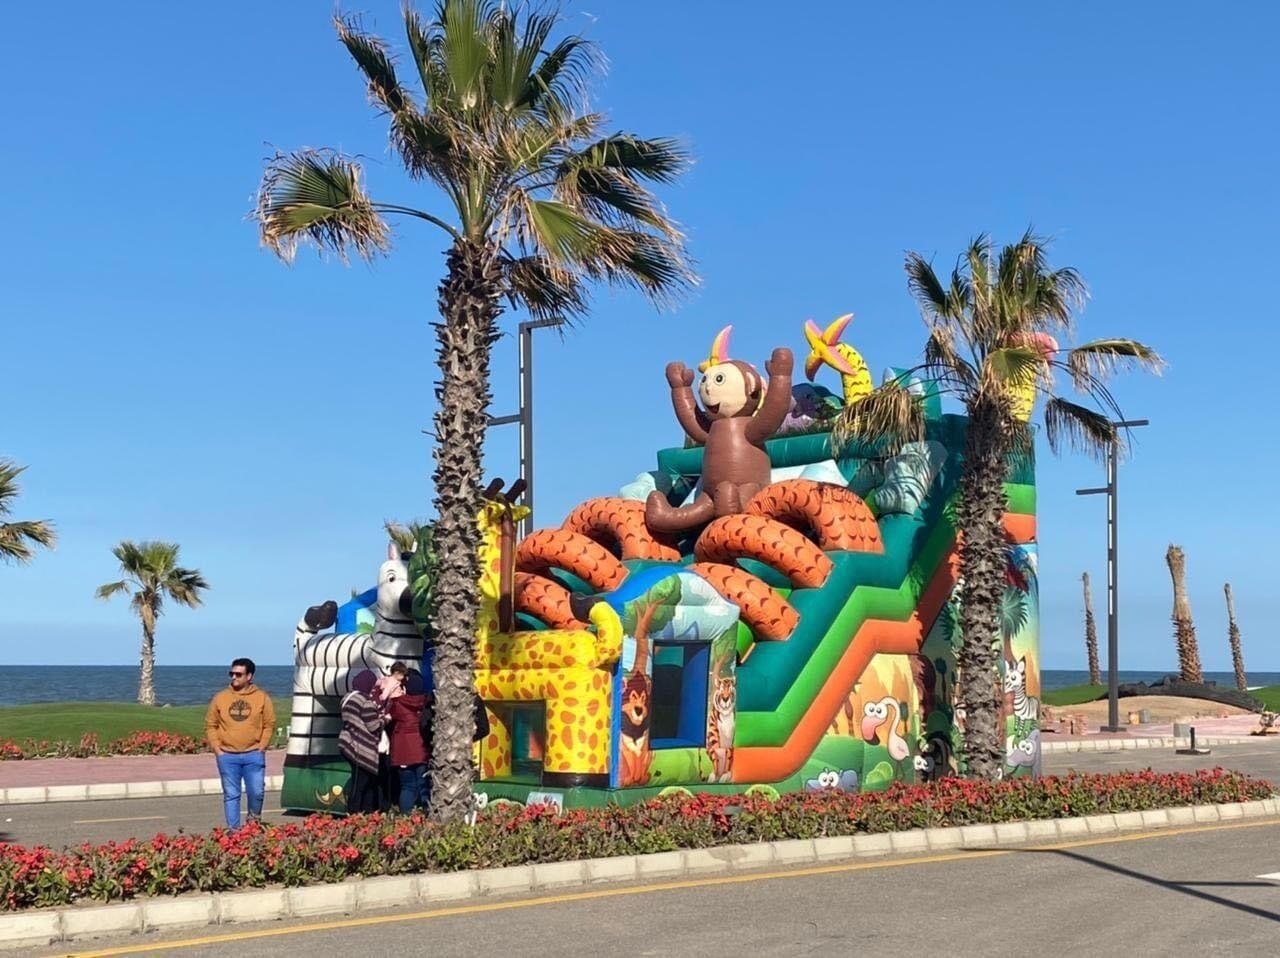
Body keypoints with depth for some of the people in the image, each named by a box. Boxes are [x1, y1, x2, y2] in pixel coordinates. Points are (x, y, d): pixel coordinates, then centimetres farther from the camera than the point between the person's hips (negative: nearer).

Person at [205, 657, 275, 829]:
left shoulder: (262, 698, 2)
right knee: (231, 795, 4)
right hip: (227, 756, 1)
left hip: (253, 755, -1)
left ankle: (254, 820, 23)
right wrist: (217, 749, -1)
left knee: (257, 792, -4)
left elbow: (269, 725, 4)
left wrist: (261, 747, -4)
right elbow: (210, 725, 8)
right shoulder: (220, 698, 5)